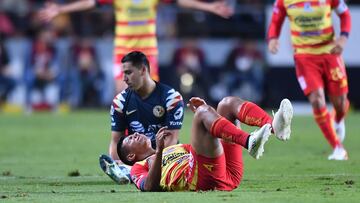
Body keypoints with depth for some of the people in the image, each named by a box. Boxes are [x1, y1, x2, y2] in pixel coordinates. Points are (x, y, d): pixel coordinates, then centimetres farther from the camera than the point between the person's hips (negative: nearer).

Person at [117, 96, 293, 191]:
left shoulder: (175, 149, 44)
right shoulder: (139, 167, 23)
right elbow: (150, 187, -1)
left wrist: (204, 112, 32)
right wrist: (159, 150, -12)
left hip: (229, 174, 7)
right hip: (202, 179, -7)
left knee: (228, 103, 4)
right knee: (203, 111, -17)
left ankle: (273, 126, -27)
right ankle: (250, 143, -44)